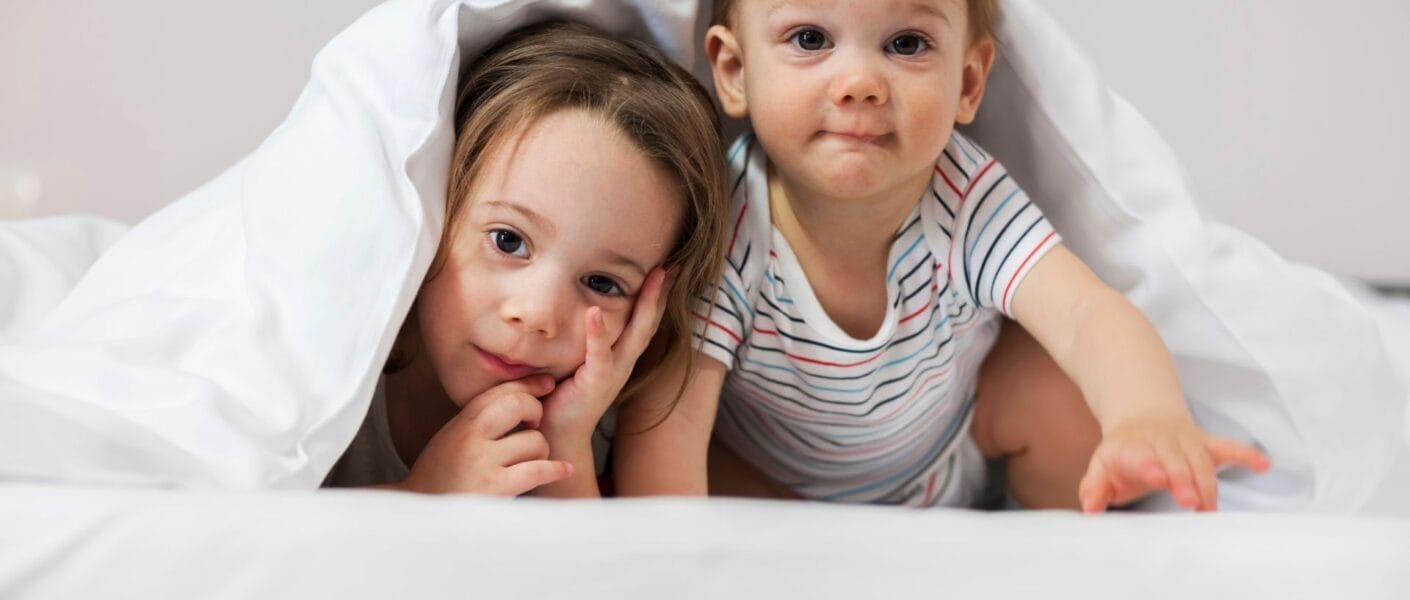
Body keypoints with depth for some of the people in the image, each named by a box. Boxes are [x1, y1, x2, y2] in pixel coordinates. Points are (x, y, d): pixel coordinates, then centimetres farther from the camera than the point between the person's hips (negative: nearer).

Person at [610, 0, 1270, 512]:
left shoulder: (969, 202, -28)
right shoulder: (726, 227, -32)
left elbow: (1089, 314, -43)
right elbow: (669, 416, -33)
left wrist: (1152, 421, -66)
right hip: (771, 486, -1)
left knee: (1061, 380, -19)